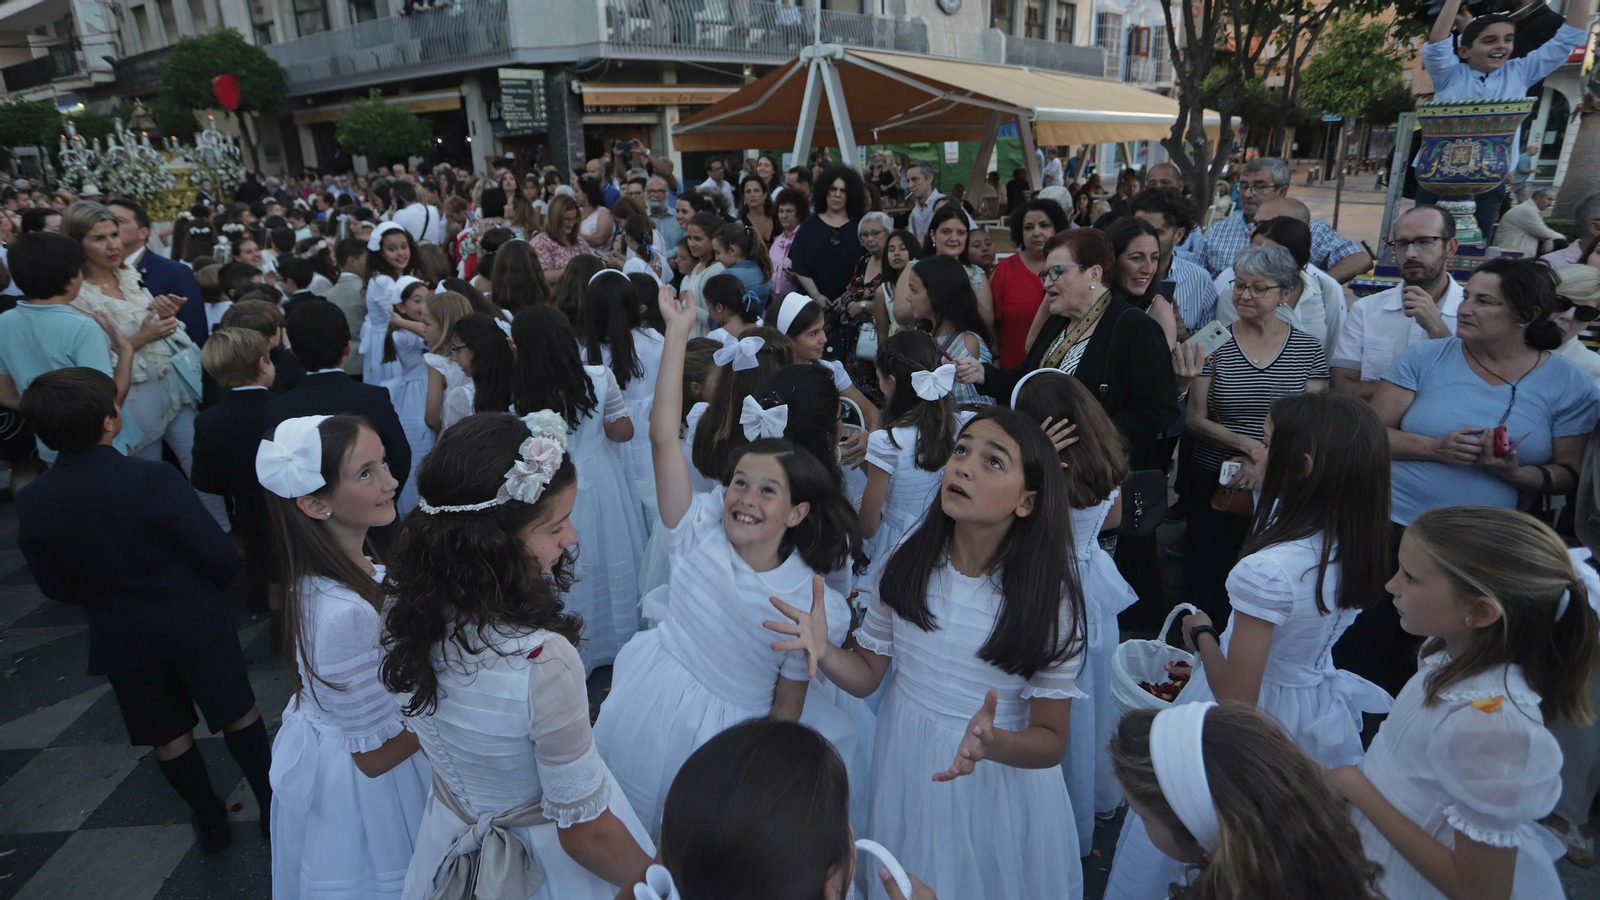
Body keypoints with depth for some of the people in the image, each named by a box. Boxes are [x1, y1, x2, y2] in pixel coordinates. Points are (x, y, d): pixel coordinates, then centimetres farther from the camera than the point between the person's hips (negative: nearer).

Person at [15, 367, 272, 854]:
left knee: (169, 736, 19)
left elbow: (56, 586, 1)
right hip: (195, 622, -3)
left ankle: (212, 822, 36)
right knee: (238, 715, 16)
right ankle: (272, 805, 28)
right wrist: (214, 587, 3)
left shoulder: (31, 503, -11)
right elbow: (219, 556, -20)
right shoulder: (153, 478, -24)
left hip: (119, 638, 3)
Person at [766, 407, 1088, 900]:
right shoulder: (908, 562, -12)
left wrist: (994, 744, -35)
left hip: (998, 783, -2)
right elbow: (866, 675, -4)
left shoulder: (1049, 595, -19)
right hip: (905, 769, 3)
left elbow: (1051, 740, -14)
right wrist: (823, 650, -24)